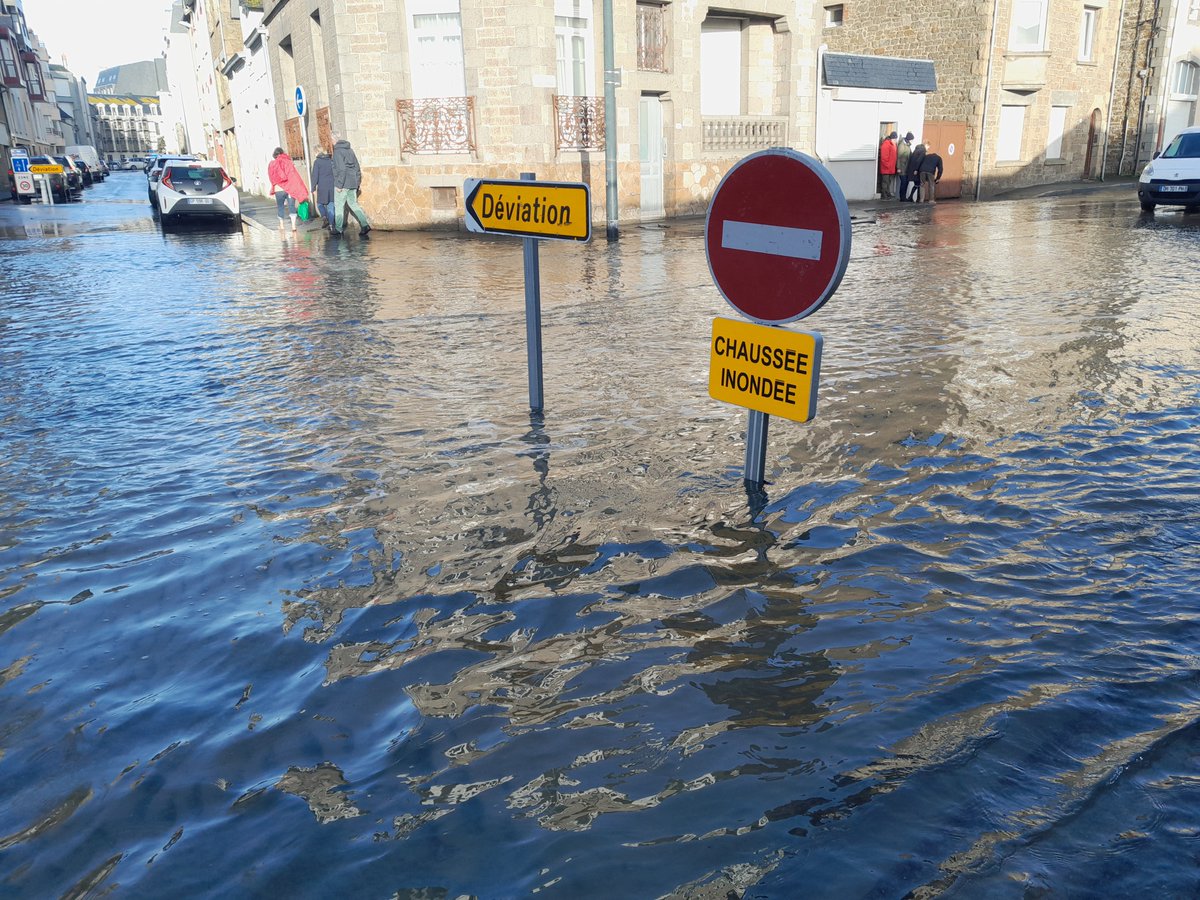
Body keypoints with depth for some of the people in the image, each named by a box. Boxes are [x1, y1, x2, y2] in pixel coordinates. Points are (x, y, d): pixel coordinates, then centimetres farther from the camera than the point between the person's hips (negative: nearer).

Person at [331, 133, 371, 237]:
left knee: (338, 205, 4)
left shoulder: (338, 151, -12)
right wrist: (358, 181, 18)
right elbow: (357, 167, 15)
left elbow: (341, 169, -19)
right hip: (353, 183, 7)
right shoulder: (350, 150, 12)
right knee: (353, 204, 12)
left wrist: (339, 185, -17)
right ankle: (364, 225, -2)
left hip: (343, 183, -7)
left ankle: (338, 228, 9)